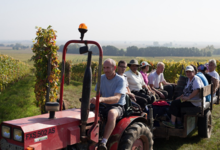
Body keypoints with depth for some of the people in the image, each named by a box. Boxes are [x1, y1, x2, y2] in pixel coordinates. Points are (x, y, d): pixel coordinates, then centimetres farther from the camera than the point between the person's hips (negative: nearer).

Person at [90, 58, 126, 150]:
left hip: (117, 107, -5)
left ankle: (103, 142, -42)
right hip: (104, 106, 5)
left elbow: (116, 98, -26)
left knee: (111, 113, -40)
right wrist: (94, 100, -16)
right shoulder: (101, 78, 7)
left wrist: (101, 99, -44)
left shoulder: (120, 80, -11)